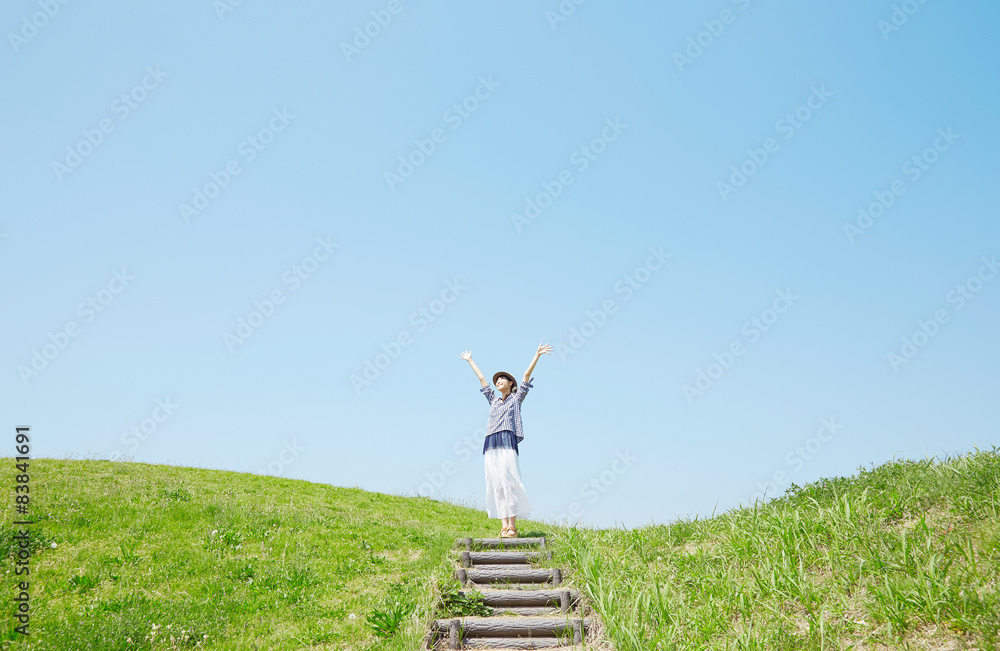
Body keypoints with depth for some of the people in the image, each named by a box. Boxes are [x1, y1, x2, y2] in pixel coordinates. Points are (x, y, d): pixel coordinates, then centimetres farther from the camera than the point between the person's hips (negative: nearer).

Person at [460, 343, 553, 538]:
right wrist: (470, 361, 43)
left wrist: (537, 355, 3)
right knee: (496, 485, -4)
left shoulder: (516, 398, 15)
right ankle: (504, 526, -7)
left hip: (507, 443, -5)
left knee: (508, 482, -15)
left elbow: (527, 375, 8)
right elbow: (481, 378, 34)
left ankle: (512, 526, -17)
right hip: (491, 445, 5)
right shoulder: (493, 400, 26)